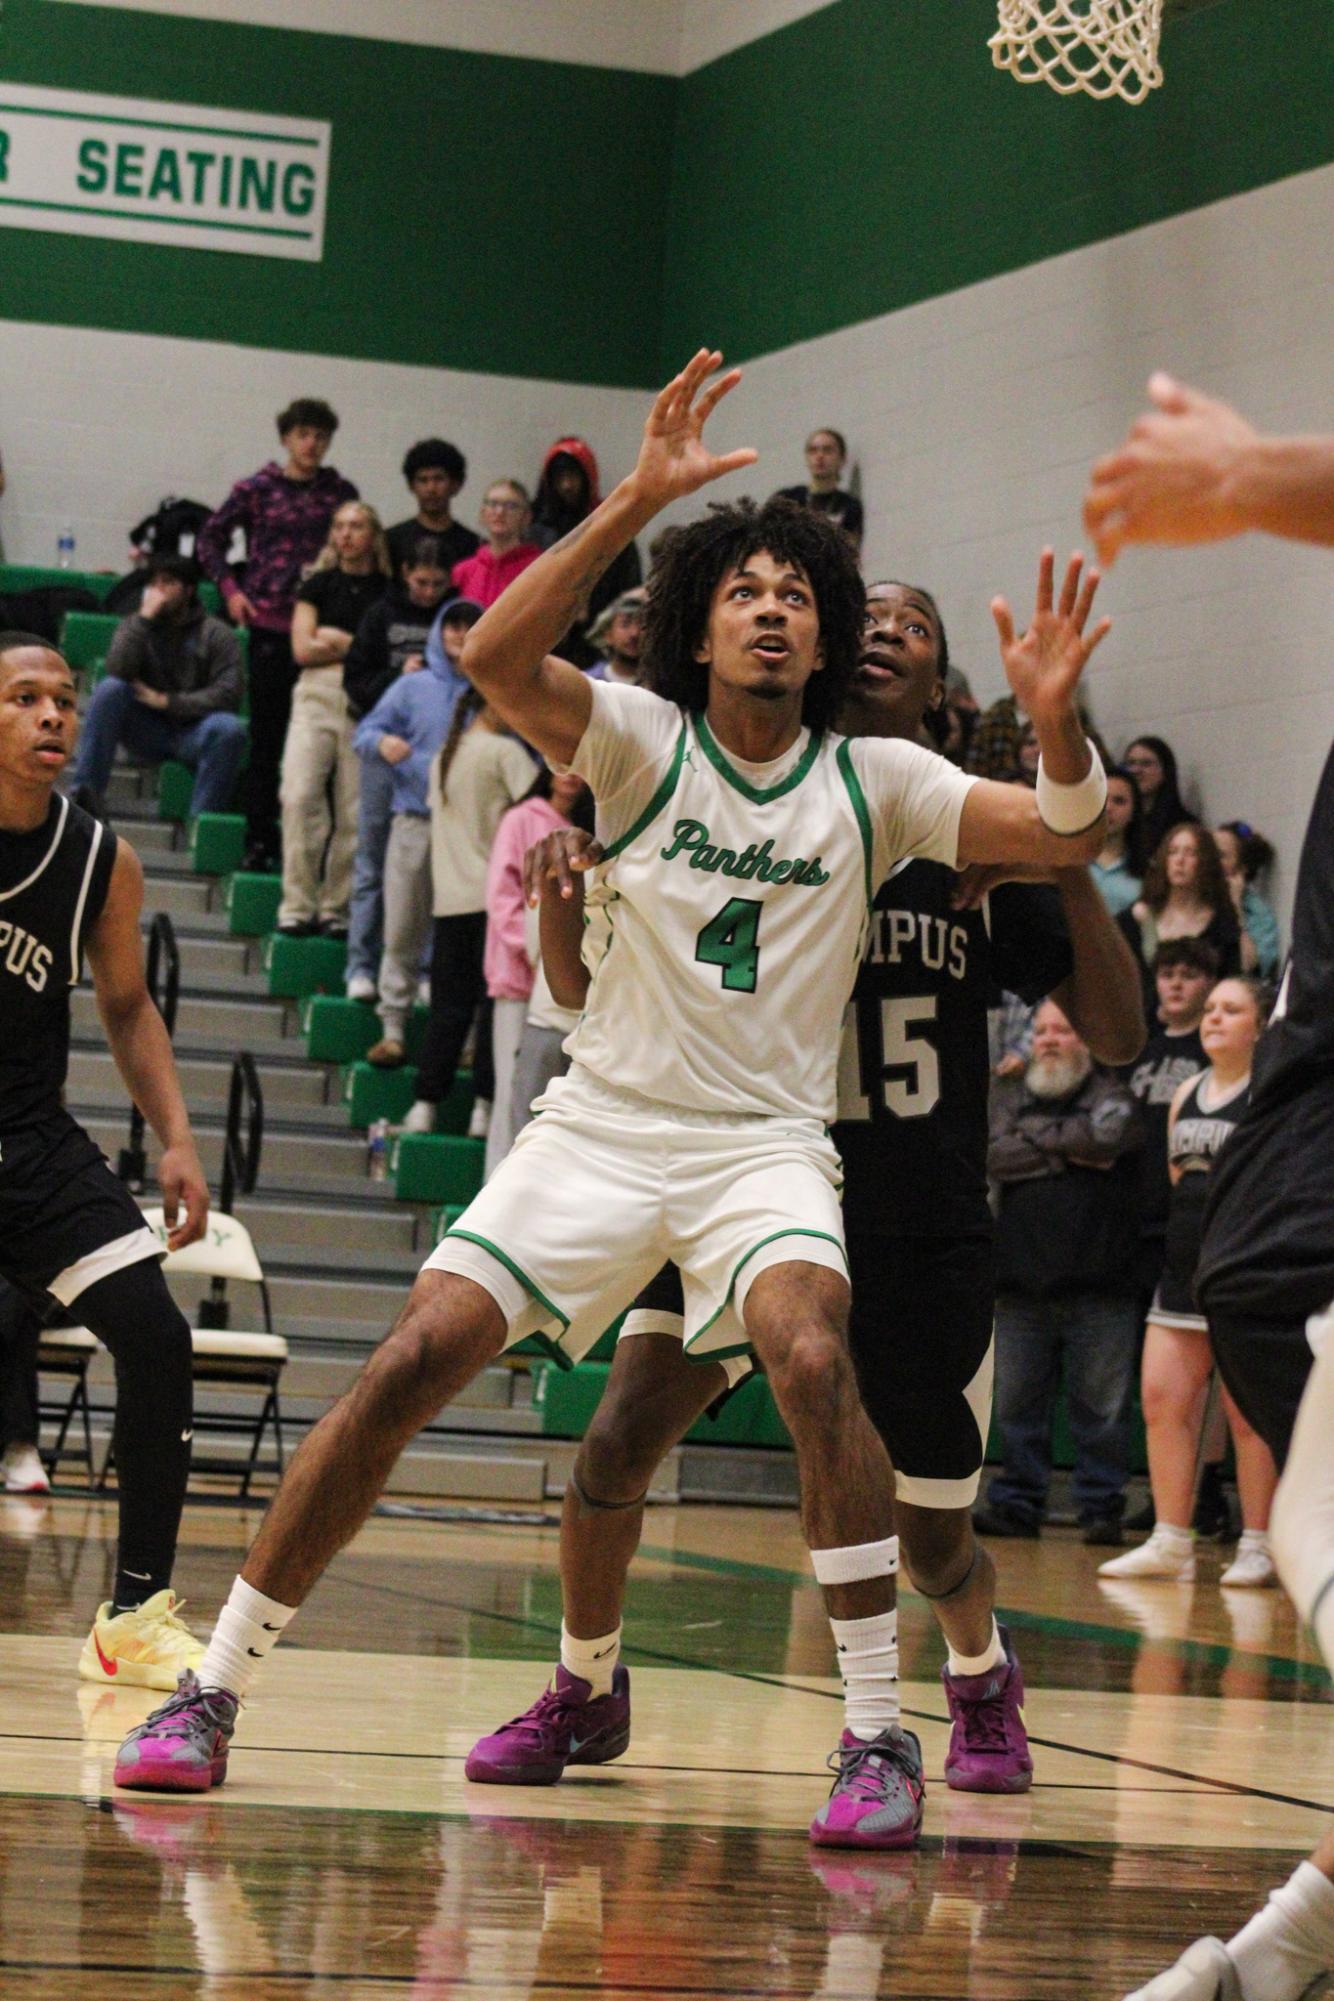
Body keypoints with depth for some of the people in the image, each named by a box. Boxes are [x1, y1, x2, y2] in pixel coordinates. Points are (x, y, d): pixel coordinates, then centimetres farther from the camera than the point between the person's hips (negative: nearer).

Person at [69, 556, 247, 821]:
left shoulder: (215, 633, 0)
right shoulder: (135, 626, 8)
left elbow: (229, 693, -10)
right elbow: (117, 672, -12)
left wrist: (167, 701, -13)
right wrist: (146, 618, -16)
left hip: (193, 730, -2)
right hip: (148, 729, 2)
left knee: (229, 728, -34)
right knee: (109, 689, -24)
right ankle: (86, 793, -26)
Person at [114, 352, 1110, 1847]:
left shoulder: (874, 782, 3)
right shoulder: (642, 739, -2)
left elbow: (1068, 839, -4)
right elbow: (496, 656, -21)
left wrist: (1054, 716, -25)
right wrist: (639, 497, -29)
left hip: (767, 1140, 0)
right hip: (601, 1122, 0)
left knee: (811, 1357, -30)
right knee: (413, 1360, -13)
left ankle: (876, 1736, -20)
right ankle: (212, 1691, -1)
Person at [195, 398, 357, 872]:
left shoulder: (340, 492, 7)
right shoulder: (257, 489, 4)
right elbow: (211, 538, 11)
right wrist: (229, 589, 1)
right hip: (269, 621, 0)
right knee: (266, 735, 3)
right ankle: (260, 838, 8)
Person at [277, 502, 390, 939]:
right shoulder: (319, 584, 13)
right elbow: (303, 649, 4)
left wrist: (335, 641, 0)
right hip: (317, 695, 1)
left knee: (354, 812, -4)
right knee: (299, 796, -13)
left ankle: (336, 908, 4)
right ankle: (297, 906, -10)